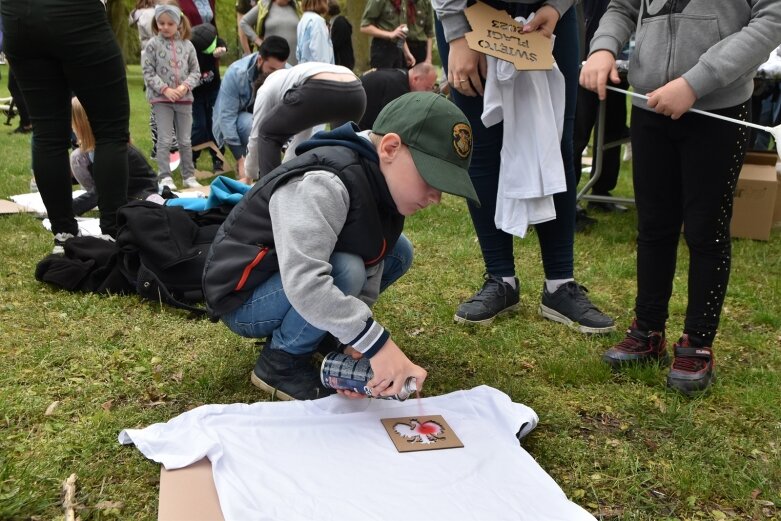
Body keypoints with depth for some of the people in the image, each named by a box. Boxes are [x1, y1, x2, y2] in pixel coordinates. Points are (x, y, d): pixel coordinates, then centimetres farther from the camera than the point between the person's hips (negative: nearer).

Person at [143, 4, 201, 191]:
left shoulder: (187, 45, 3)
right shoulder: (153, 45, -2)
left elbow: (195, 72, 6)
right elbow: (148, 73, -4)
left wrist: (185, 86, -11)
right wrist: (165, 89, -14)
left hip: (184, 98, 2)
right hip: (161, 99, -2)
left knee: (185, 140, 9)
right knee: (164, 140, -3)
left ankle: (189, 176, 17)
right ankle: (165, 177, 2)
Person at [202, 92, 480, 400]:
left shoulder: (382, 187, -5)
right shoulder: (324, 184, -33)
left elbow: (369, 273, -7)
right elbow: (303, 282, -43)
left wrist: (356, 344, -19)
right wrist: (377, 343, -41)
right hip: (243, 299, -8)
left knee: (398, 252, 1)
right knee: (345, 271, -32)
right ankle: (280, 363, -8)